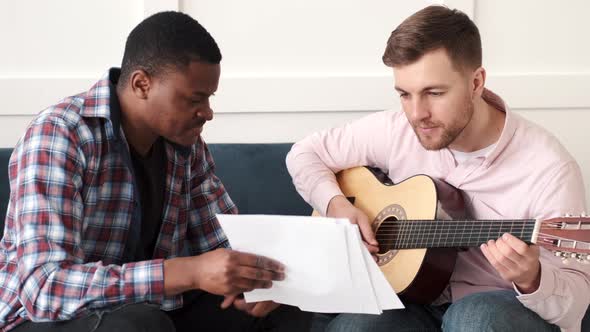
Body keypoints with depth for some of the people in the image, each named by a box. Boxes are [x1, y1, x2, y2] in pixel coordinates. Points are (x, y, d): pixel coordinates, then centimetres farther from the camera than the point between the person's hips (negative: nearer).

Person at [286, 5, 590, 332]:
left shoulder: (548, 167, -18)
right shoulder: (395, 133, -5)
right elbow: (305, 153, 11)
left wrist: (531, 280, -38)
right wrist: (336, 204, -9)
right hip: (414, 299, 2)